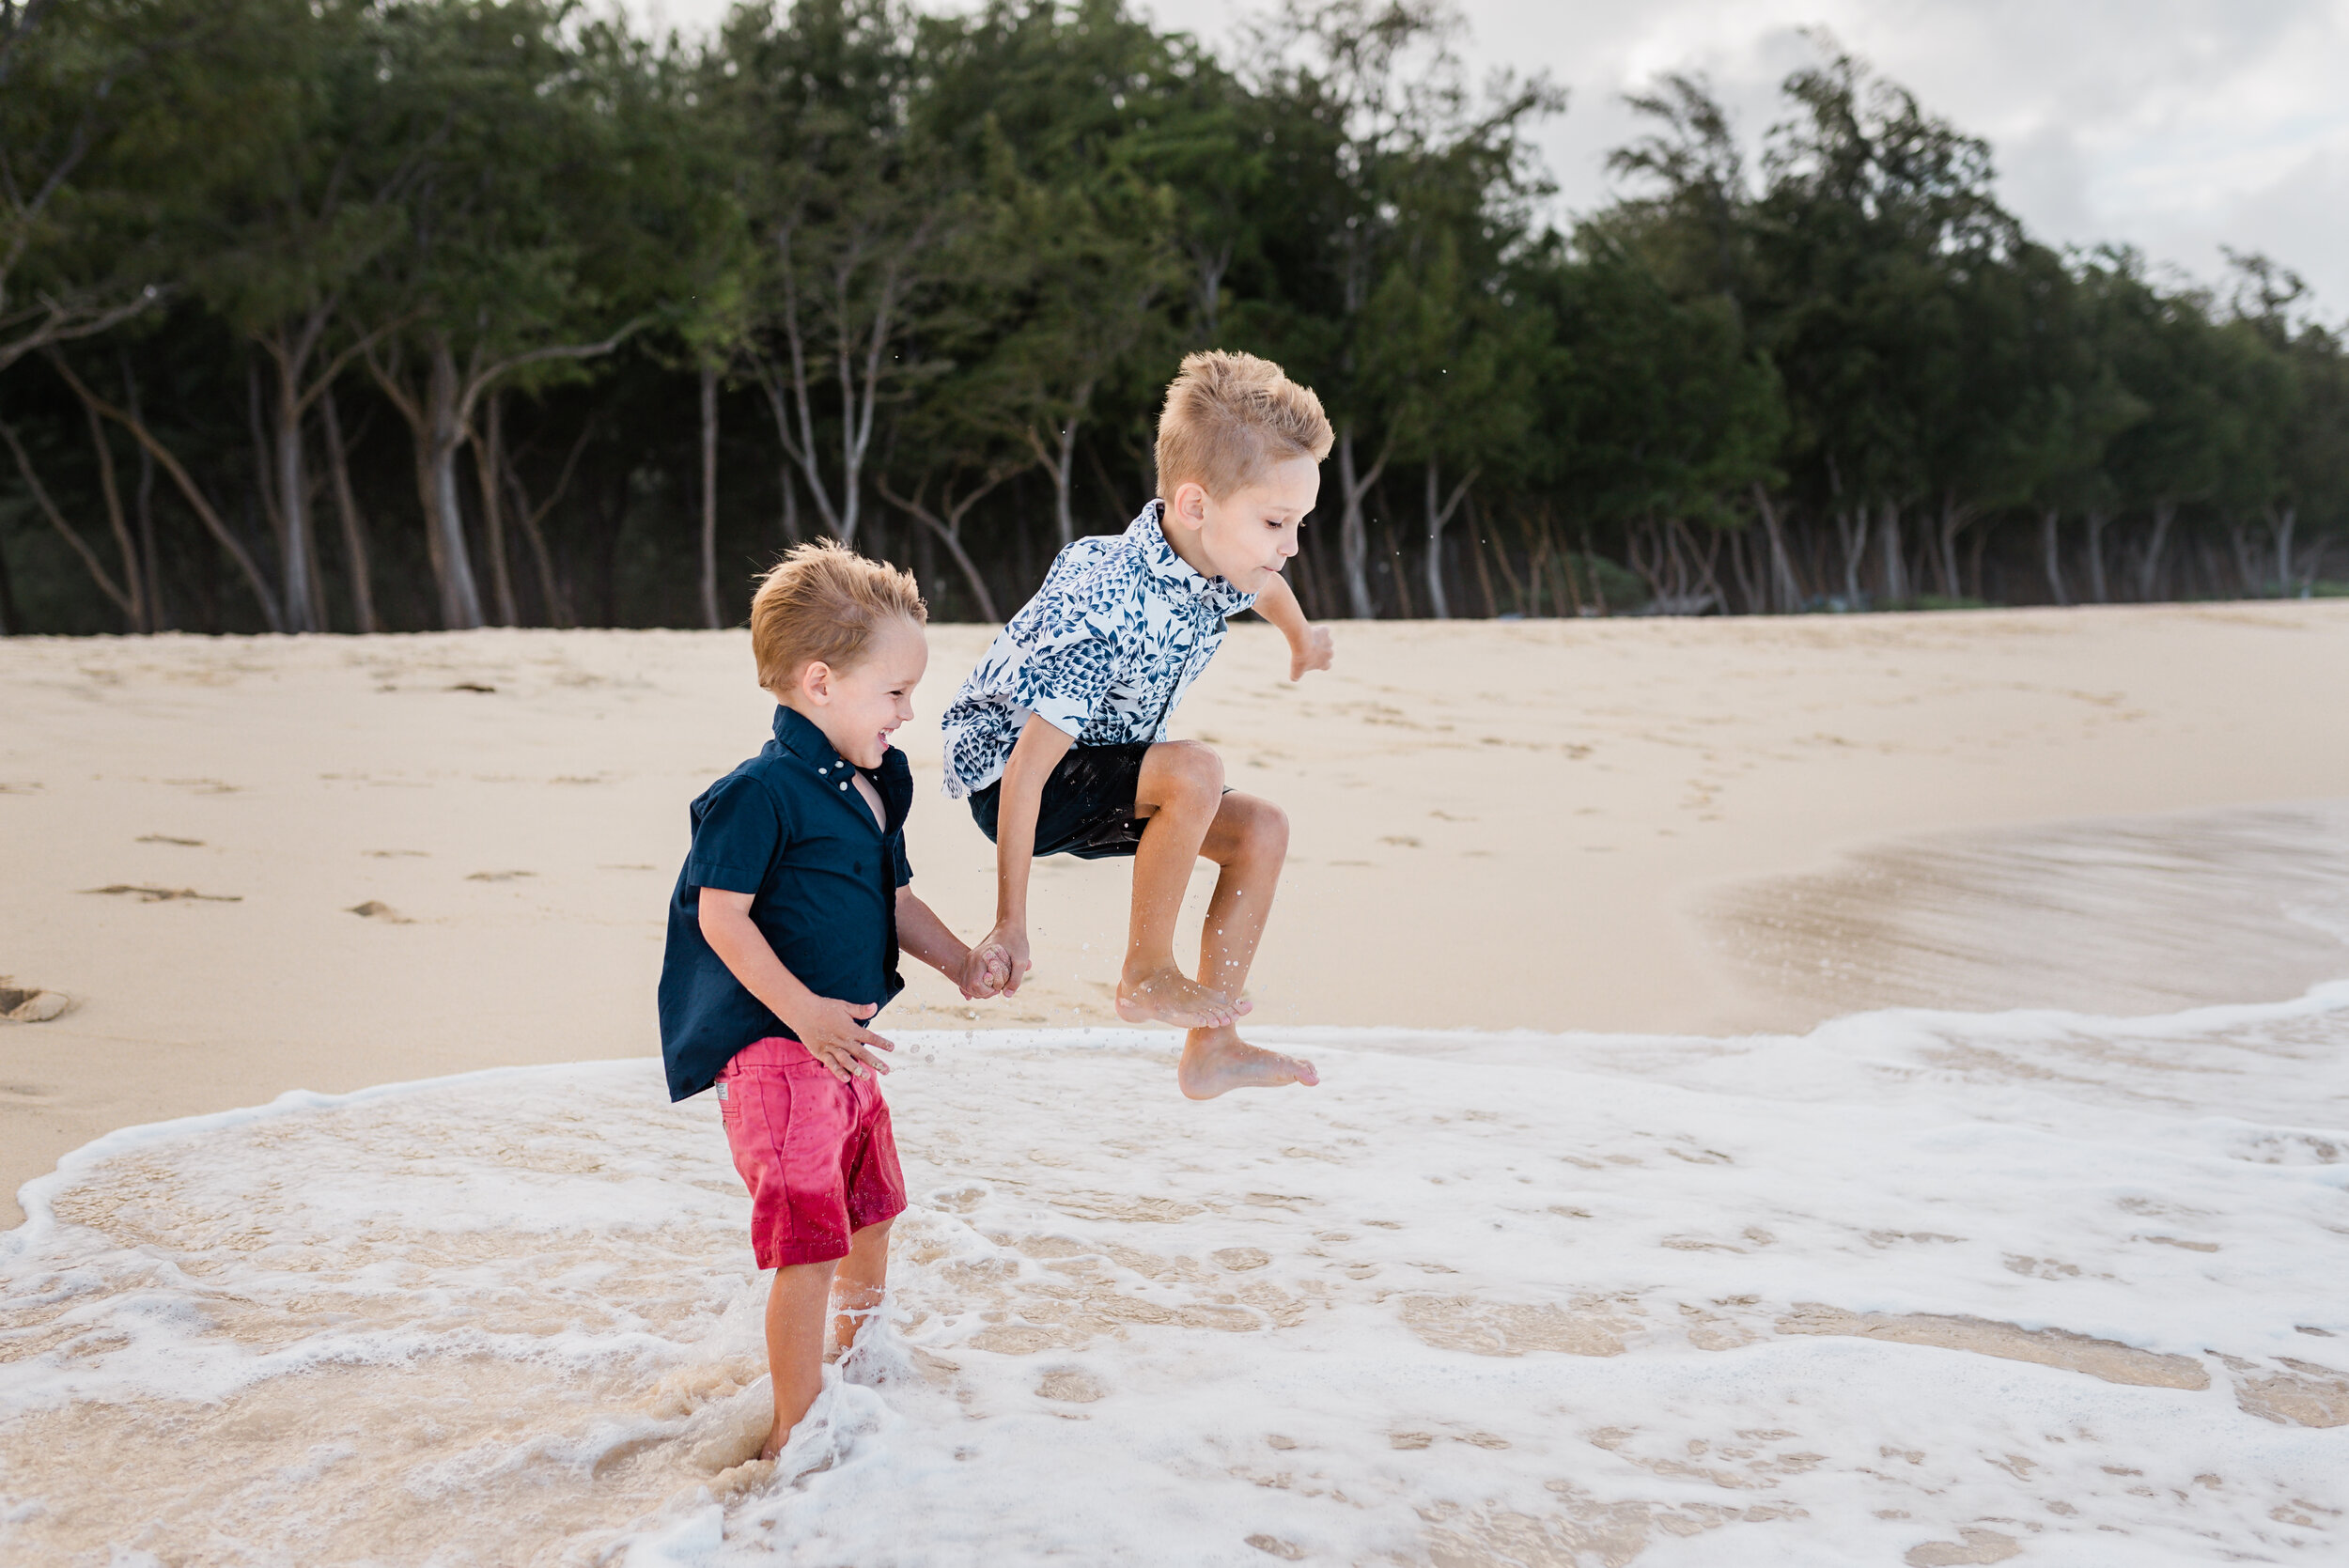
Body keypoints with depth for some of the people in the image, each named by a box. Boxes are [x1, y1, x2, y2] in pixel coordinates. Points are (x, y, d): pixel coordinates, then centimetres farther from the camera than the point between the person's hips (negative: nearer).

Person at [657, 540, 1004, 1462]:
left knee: (872, 1211, 25)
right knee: (807, 1242, -9)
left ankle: (858, 1361, 50)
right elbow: (722, 915, -21)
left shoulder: (876, 785, 10)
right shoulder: (760, 791, -19)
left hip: (844, 1042, 10)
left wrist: (959, 962, 6)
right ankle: (798, 1429, 4)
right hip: (775, 1050, -10)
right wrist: (803, 1012, -27)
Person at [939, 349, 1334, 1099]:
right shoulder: (1107, 614, -36)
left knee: (1261, 830, -2)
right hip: (1004, 766, -9)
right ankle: (1146, 976, -13)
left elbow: (1263, 587, 18)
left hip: (1108, 768, 9)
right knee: (1194, 770, -31)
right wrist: (1010, 923, -30)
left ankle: (1211, 1050, 4)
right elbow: (1027, 771, -35)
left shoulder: (1221, 559, -11)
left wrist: (1303, 640, 40)